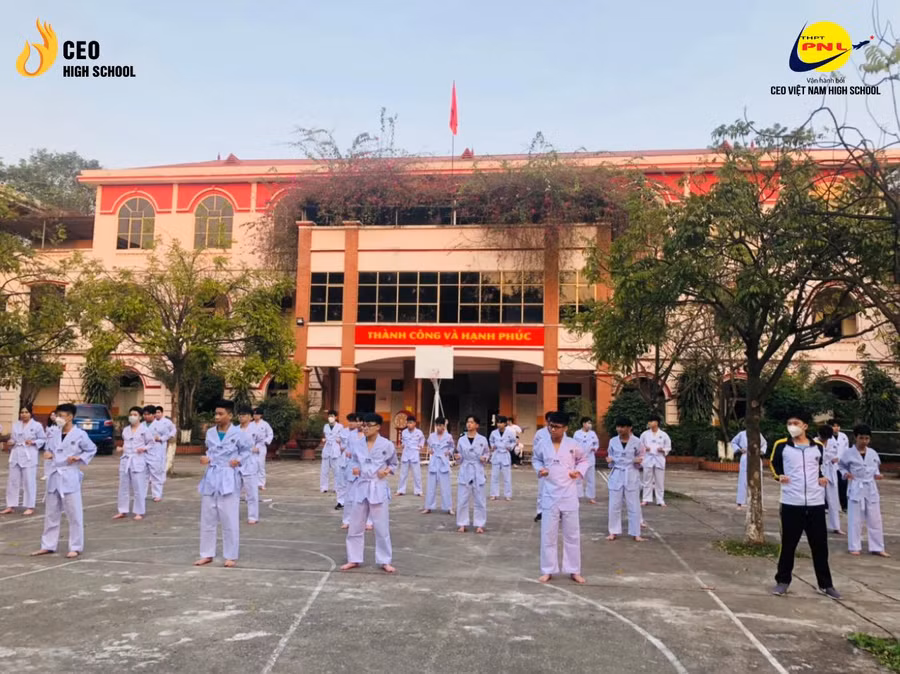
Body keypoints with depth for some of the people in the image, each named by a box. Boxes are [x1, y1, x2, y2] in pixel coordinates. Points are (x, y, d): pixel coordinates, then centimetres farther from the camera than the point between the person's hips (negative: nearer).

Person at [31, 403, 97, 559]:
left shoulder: (80, 434, -8)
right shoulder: (55, 435, 8)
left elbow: (92, 450, 0)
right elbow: (50, 449, 21)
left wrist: (79, 458, -13)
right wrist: (47, 454, -1)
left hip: (70, 477, -6)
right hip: (54, 476, 6)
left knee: (74, 514, -1)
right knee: (51, 513, 14)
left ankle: (76, 547, 8)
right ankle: (48, 546, 25)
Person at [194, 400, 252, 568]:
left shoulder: (237, 433, -9)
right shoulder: (210, 433, 5)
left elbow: (248, 449, 2)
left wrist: (240, 460, -13)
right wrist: (206, 459, -3)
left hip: (229, 478, -5)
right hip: (211, 477, 5)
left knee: (229, 519, 0)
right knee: (207, 518, 10)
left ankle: (231, 556, 11)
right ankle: (207, 554, 22)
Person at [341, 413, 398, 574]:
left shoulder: (387, 445, -7)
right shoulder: (358, 445, 1)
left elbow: (394, 463, 6)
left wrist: (387, 470, -13)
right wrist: (354, 468, -6)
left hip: (379, 488, -3)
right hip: (361, 487, 3)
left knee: (382, 527, 2)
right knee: (355, 525, 9)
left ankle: (384, 561, 16)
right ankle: (354, 559, 22)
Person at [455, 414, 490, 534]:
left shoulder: (482, 439, -3)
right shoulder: (461, 439, 1)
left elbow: (487, 452, 9)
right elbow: (460, 458, 7)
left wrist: (484, 458, -11)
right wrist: (457, 457, -14)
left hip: (478, 472, -1)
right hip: (464, 472, 1)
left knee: (480, 500, 3)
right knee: (462, 500, 3)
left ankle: (479, 525, 15)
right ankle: (462, 524, 15)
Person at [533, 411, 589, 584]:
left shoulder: (573, 444, -5)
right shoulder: (543, 445, -2)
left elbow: (583, 459, 11)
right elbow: (535, 459, 15)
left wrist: (580, 471, -7)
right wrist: (540, 469, -4)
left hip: (569, 495, 0)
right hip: (550, 495, 1)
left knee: (572, 534, 8)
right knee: (548, 534, 5)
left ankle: (574, 570, 21)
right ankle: (548, 570, 18)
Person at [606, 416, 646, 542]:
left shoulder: (636, 442, -6)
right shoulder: (613, 441, 0)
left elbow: (641, 456, 4)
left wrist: (638, 461, -18)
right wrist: (610, 461, -11)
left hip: (631, 476, -2)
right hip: (616, 475, 2)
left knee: (634, 506, 3)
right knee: (614, 506, 5)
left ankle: (635, 533, 14)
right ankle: (614, 532, 18)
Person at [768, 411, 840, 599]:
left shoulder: (818, 446, 4)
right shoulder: (782, 445, -4)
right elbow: (773, 462, 10)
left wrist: (822, 476, 2)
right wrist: (778, 475, -8)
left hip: (816, 503, 2)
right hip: (791, 503, -2)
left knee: (820, 545, 10)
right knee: (788, 544, 6)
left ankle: (826, 584, 24)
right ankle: (783, 581, 20)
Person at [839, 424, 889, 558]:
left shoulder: (873, 453, 4)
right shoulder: (848, 452, -8)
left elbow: (876, 467, 16)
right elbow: (842, 466, 2)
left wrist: (877, 474, -4)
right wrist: (846, 473, -17)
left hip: (871, 489, 4)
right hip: (856, 489, -4)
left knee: (875, 519, 8)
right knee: (855, 519, 3)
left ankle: (877, 547, 18)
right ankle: (855, 547, 13)